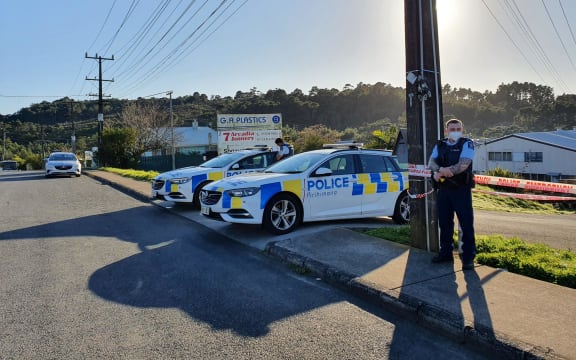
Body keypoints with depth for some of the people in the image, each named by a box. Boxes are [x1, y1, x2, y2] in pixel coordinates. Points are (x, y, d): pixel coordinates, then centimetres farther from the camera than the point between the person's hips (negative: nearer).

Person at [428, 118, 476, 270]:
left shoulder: (467, 144, -2)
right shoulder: (439, 145, 12)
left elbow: (464, 164, -17)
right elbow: (431, 162, -2)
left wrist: (442, 171, -22)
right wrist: (440, 171, -24)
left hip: (461, 189, -4)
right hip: (443, 189, 5)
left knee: (466, 223, -3)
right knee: (444, 222, 12)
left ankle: (468, 257, 5)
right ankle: (446, 252, 25)